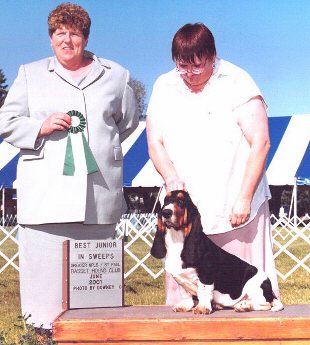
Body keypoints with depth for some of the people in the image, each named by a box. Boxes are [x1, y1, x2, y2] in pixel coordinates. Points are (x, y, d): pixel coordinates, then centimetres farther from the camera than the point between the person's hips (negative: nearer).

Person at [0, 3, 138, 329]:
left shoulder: (115, 75, 16)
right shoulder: (30, 74, 15)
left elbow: (128, 121, 25)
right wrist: (41, 127, -6)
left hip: (98, 187, 1)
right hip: (46, 189, 0)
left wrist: (101, 144, 13)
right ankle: (46, 324, -1)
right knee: (45, 260, -7)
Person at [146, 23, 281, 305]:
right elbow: (155, 143, 9)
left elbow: (260, 143, -5)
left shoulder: (237, 83, -3)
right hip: (186, 207, 3)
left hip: (235, 207, -3)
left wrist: (244, 198, -10)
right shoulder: (164, 87, 9)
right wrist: (172, 178, -11)